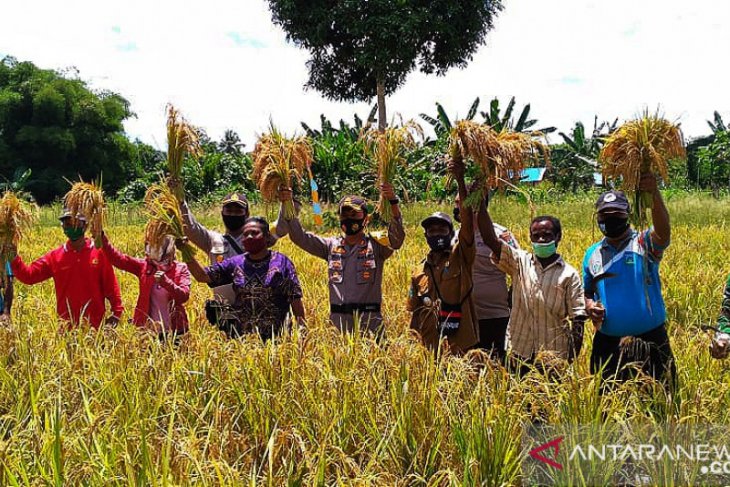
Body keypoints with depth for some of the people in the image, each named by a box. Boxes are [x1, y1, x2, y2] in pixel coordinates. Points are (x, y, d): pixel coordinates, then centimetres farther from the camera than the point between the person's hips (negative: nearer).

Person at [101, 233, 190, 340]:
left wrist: (166, 282, -33)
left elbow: (184, 296, -17)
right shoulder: (144, 266, 4)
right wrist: (102, 238, -19)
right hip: (148, 330, 2)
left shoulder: (180, 269, -5)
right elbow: (118, 258, -6)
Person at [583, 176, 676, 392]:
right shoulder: (592, 254, 9)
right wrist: (590, 306, -5)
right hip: (607, 343, 4)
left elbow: (663, 232, -27)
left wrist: (654, 194, -42)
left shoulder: (644, 243, -4)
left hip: (650, 341, -3)